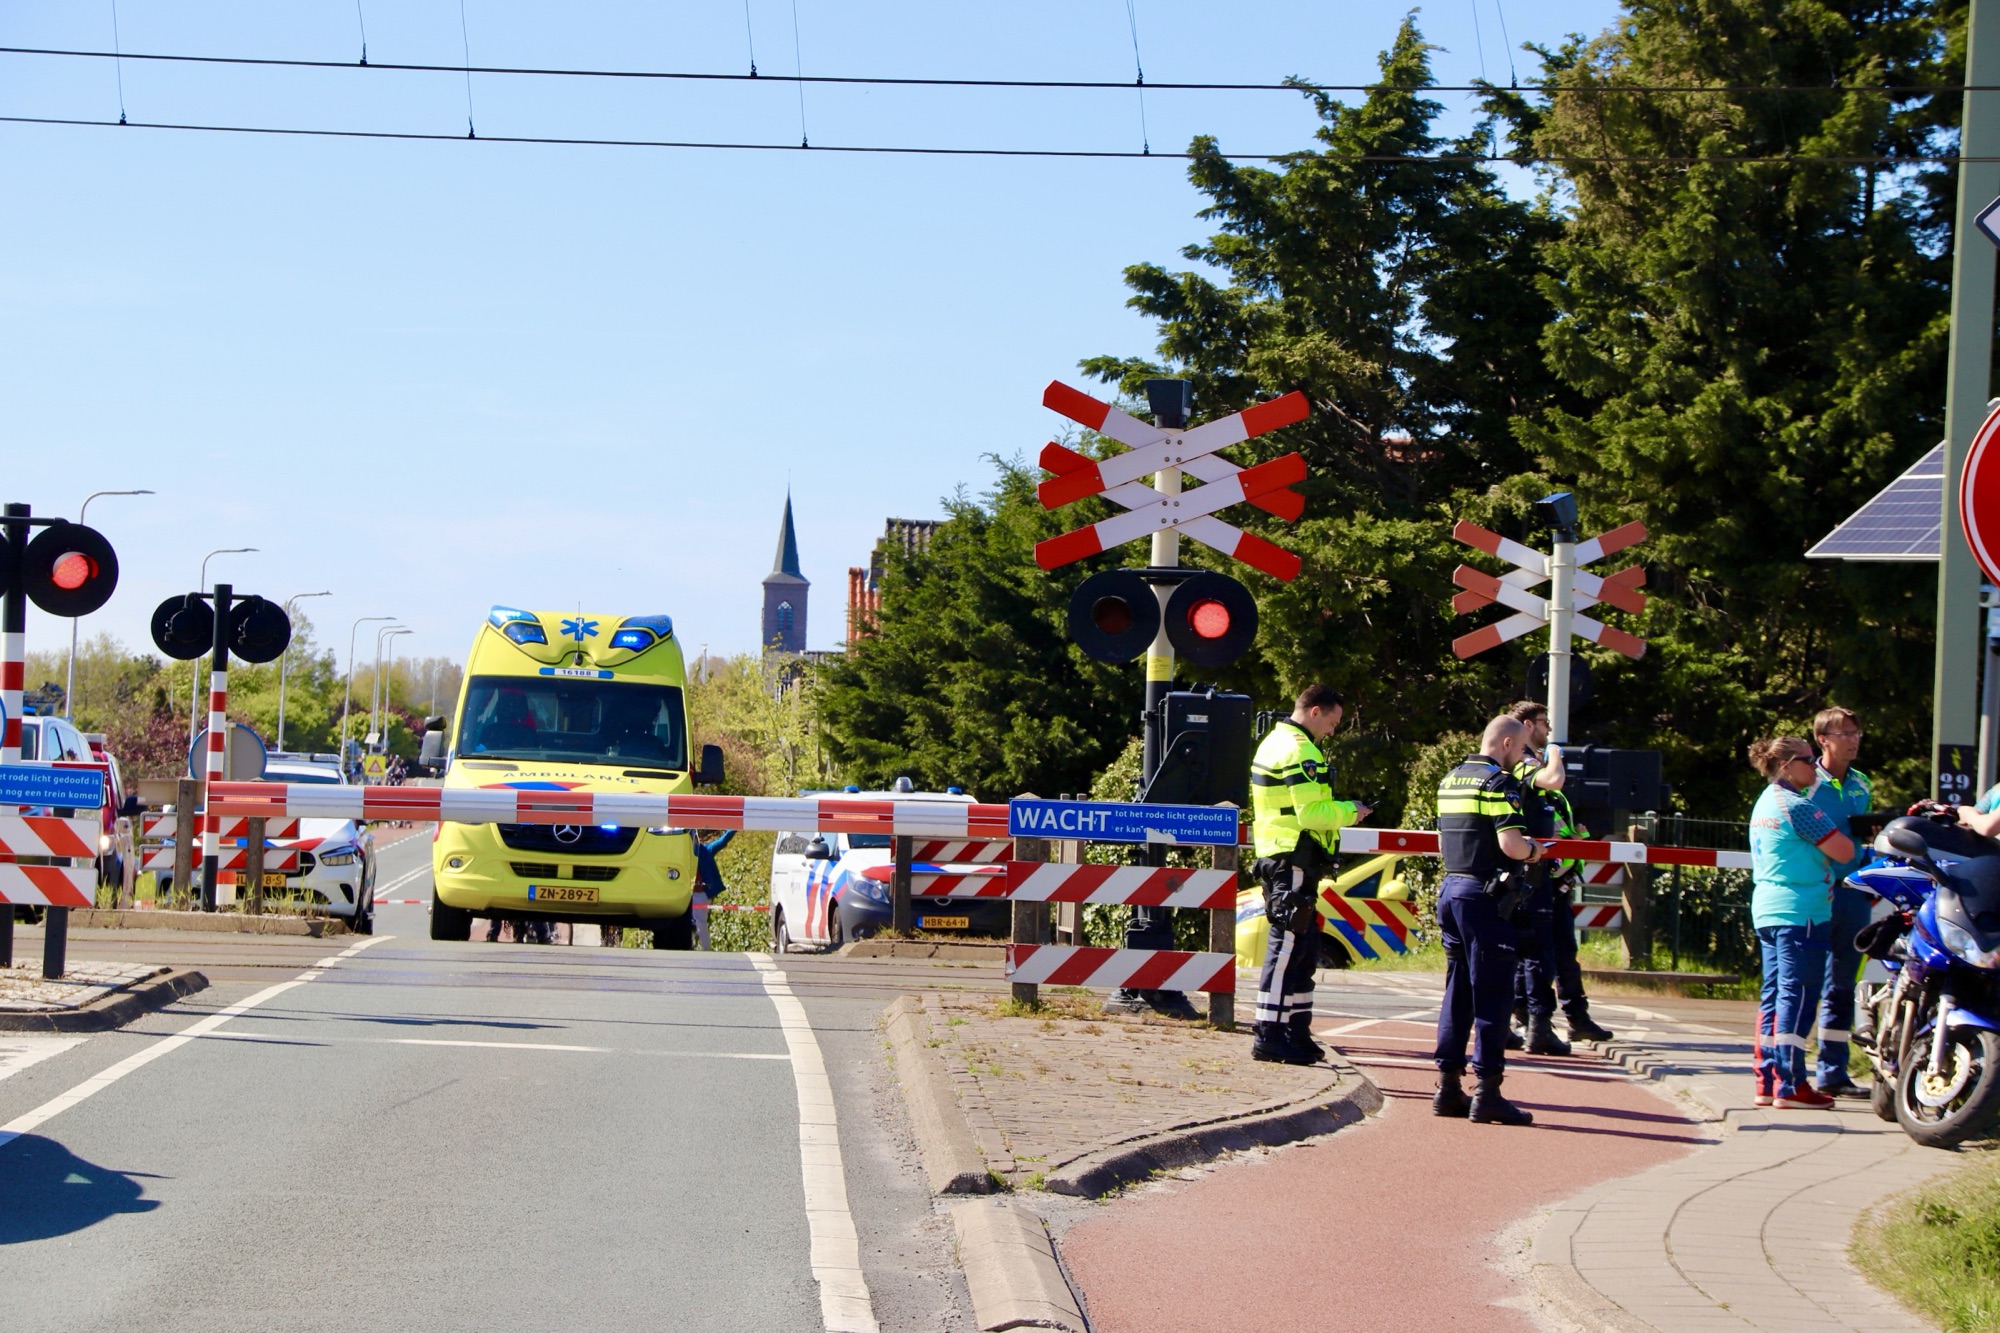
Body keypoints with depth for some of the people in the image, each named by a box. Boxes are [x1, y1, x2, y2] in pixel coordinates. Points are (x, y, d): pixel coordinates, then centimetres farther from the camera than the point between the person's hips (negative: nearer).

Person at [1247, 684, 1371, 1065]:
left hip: (1275, 857, 11)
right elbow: (1311, 813, -22)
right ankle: (1269, 1037, -9)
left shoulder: (1275, 742, 18)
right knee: (1288, 945, -9)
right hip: (1294, 859, -11)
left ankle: (1297, 1032, 18)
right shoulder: (1300, 751, -15)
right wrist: (1348, 812, -6)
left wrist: (1340, 810, 15)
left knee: (1303, 947, 15)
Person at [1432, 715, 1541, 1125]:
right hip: (1484, 897, -8)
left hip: (1451, 888, 8)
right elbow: (1511, 844, -22)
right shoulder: (1499, 783, -11)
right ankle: (1488, 1093, -5)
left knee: (1457, 993, 13)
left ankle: (1448, 1087, 13)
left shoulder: (1450, 780, 15)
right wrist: (1533, 851, 0)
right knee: (1491, 995, -4)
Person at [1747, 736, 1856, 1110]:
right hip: (1800, 911, -10)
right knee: (1797, 995, -7)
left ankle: (1767, 1082, 12)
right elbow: (1843, 851, -15)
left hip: (1767, 910, 10)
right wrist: (1849, 836, 6)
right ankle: (1790, 1086, -8)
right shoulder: (1797, 805, -13)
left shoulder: (1765, 802, 16)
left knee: (1774, 994, 11)